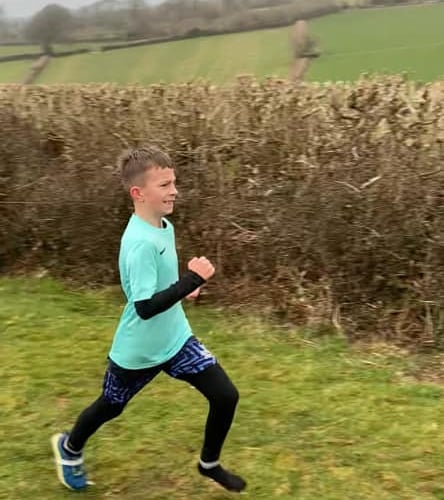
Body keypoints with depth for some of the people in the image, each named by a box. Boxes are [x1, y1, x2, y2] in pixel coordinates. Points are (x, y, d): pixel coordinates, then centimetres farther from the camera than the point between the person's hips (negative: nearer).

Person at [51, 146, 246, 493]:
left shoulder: (164, 227, -1)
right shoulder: (141, 242, -30)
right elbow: (145, 306, -34)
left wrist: (182, 290, 7)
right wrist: (192, 280, -34)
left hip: (176, 339, 7)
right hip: (138, 350, -7)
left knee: (226, 396, -1)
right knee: (110, 408, 18)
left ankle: (209, 463, 25)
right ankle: (69, 448, 51)